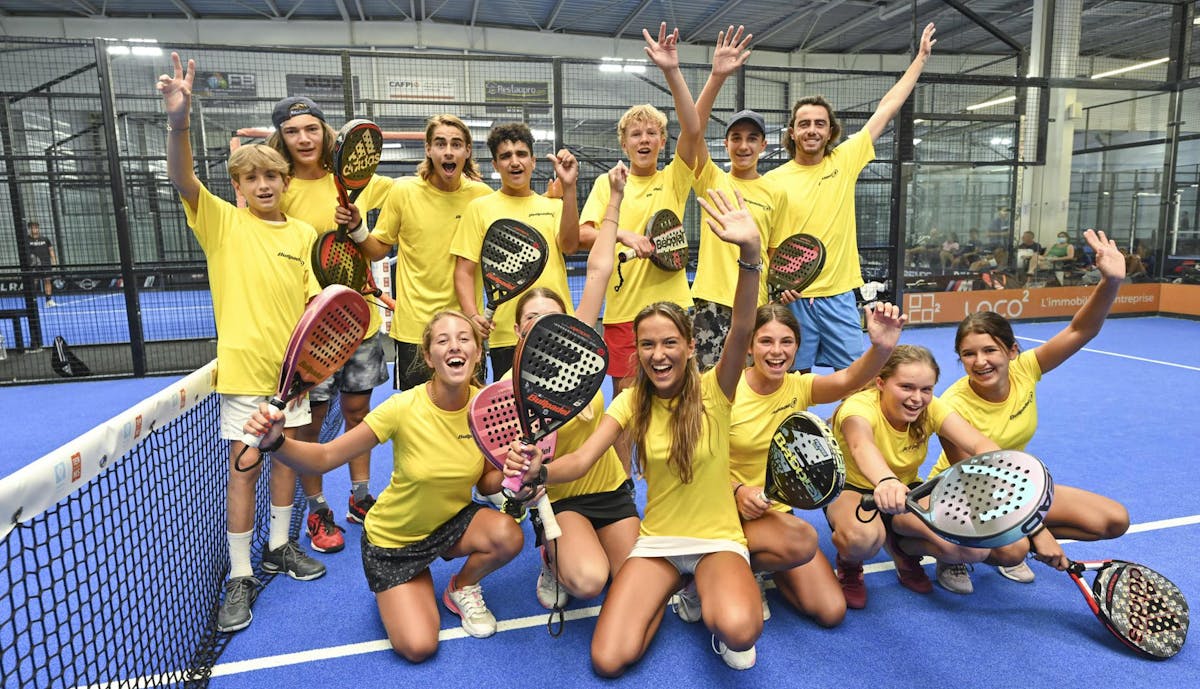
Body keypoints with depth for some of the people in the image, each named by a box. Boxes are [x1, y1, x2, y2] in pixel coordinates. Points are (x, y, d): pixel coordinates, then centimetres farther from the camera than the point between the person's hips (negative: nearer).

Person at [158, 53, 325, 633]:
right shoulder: (222, 221, -4)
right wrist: (178, 121, -35)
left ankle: (279, 546, 33)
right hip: (243, 367, -3)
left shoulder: (303, 233, 4)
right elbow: (181, 178, -21)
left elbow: (313, 298, 7)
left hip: (291, 366, 4)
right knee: (244, 466, 1)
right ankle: (240, 578, 13)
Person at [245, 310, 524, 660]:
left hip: (453, 522, 3)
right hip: (392, 539, -2)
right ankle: (412, 592, 23)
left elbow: (487, 484, -6)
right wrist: (276, 441, -43)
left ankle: (463, 588, 6)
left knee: (508, 536, -29)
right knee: (418, 647, -13)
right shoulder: (405, 408, -27)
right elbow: (323, 458, -24)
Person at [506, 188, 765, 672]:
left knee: (738, 631, -35)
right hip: (656, 540, 3)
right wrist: (539, 471, -38)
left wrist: (750, 253, -48)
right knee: (607, 660, -13)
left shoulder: (713, 391, -12)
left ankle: (715, 602, 5)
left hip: (718, 539, -3)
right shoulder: (631, 402, -3)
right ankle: (672, 591, 15)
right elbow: (583, 459, -15)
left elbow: (741, 331, -31)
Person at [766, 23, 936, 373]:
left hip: (839, 296, 2)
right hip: (793, 298, -1)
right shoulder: (773, 180, -2)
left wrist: (921, 58, 14)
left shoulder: (845, 161, 3)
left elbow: (887, 108, 9)